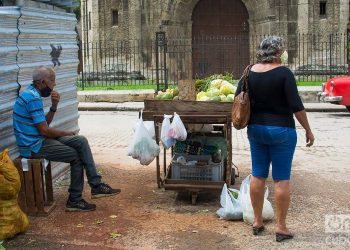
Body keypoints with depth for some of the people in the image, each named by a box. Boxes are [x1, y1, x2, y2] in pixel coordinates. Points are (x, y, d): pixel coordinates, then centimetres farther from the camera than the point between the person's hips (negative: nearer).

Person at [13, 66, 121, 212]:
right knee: (77, 156, -5)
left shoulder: (32, 94, 13)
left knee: (81, 141, 2)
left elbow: (45, 123, 15)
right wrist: (66, 134, -4)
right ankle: (74, 200, 7)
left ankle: (96, 185, -1)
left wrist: (54, 106, 0)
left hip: (39, 140, 10)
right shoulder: (33, 98, -20)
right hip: (34, 146, -10)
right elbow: (44, 130, -21)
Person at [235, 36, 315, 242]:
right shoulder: (283, 73, -13)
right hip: (281, 130, -5)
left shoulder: (250, 72, 3)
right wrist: (308, 130, -6)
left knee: (258, 176, 13)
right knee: (282, 179, 2)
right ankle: (281, 227, 7)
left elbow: (238, 99, 8)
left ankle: (257, 222, 22)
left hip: (256, 129, 6)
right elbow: (296, 106, -15)